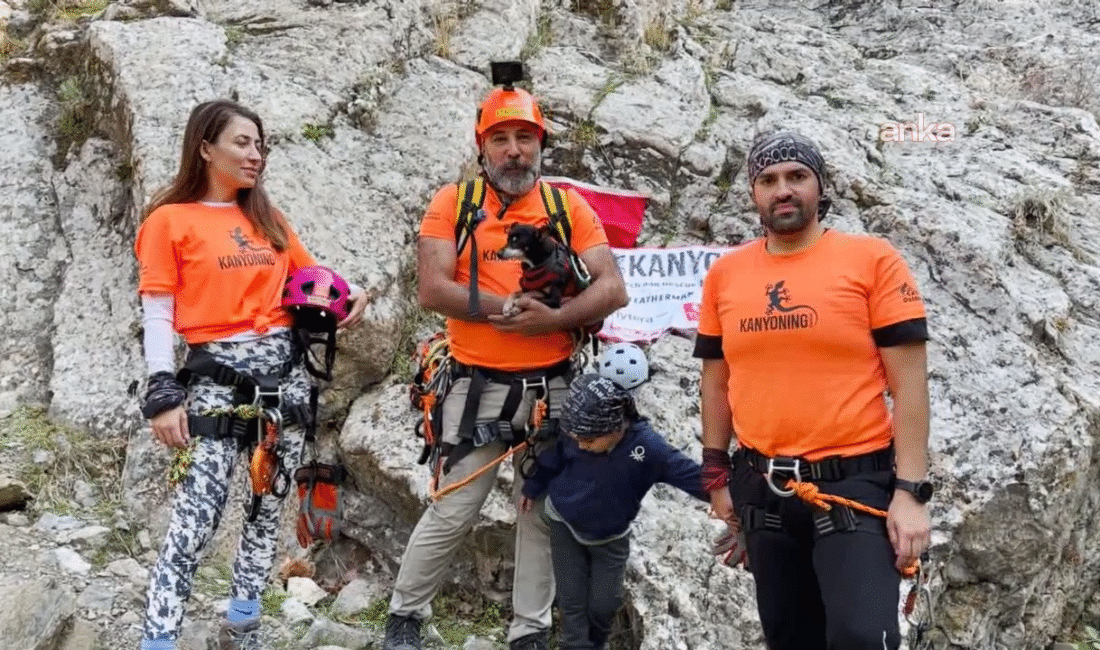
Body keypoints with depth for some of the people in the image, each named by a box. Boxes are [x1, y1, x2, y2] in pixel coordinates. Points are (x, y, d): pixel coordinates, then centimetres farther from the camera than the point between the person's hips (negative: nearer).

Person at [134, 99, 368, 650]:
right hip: (217, 376, -5)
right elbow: (157, 314, -3)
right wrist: (163, 395, -12)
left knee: (269, 506, 8)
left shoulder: (268, 218, 15)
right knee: (196, 515, -13)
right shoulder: (170, 220, 1)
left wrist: (354, 294, 3)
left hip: (285, 369, 5)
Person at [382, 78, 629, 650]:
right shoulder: (453, 203, -1)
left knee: (543, 514, 10)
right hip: (479, 387, -2)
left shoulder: (569, 207, 4)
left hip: (552, 387, 3)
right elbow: (433, 290, -12)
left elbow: (612, 289, -5)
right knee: (452, 513, 2)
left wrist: (552, 318, -20)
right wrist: (510, 307, -18)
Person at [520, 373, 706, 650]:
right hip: (565, 524, 0)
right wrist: (532, 489, 10)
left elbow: (689, 474, -26)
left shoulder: (648, 446, -31)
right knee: (572, 600, 1)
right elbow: (550, 461, -5)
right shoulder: (574, 433, -25)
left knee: (603, 603, 7)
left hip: (610, 537, 0)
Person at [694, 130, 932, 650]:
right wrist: (717, 475, 13)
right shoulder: (725, 274, 6)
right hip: (762, 491, 4)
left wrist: (911, 490, -12)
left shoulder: (873, 261, -6)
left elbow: (908, 382, -7)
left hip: (855, 484, -4)